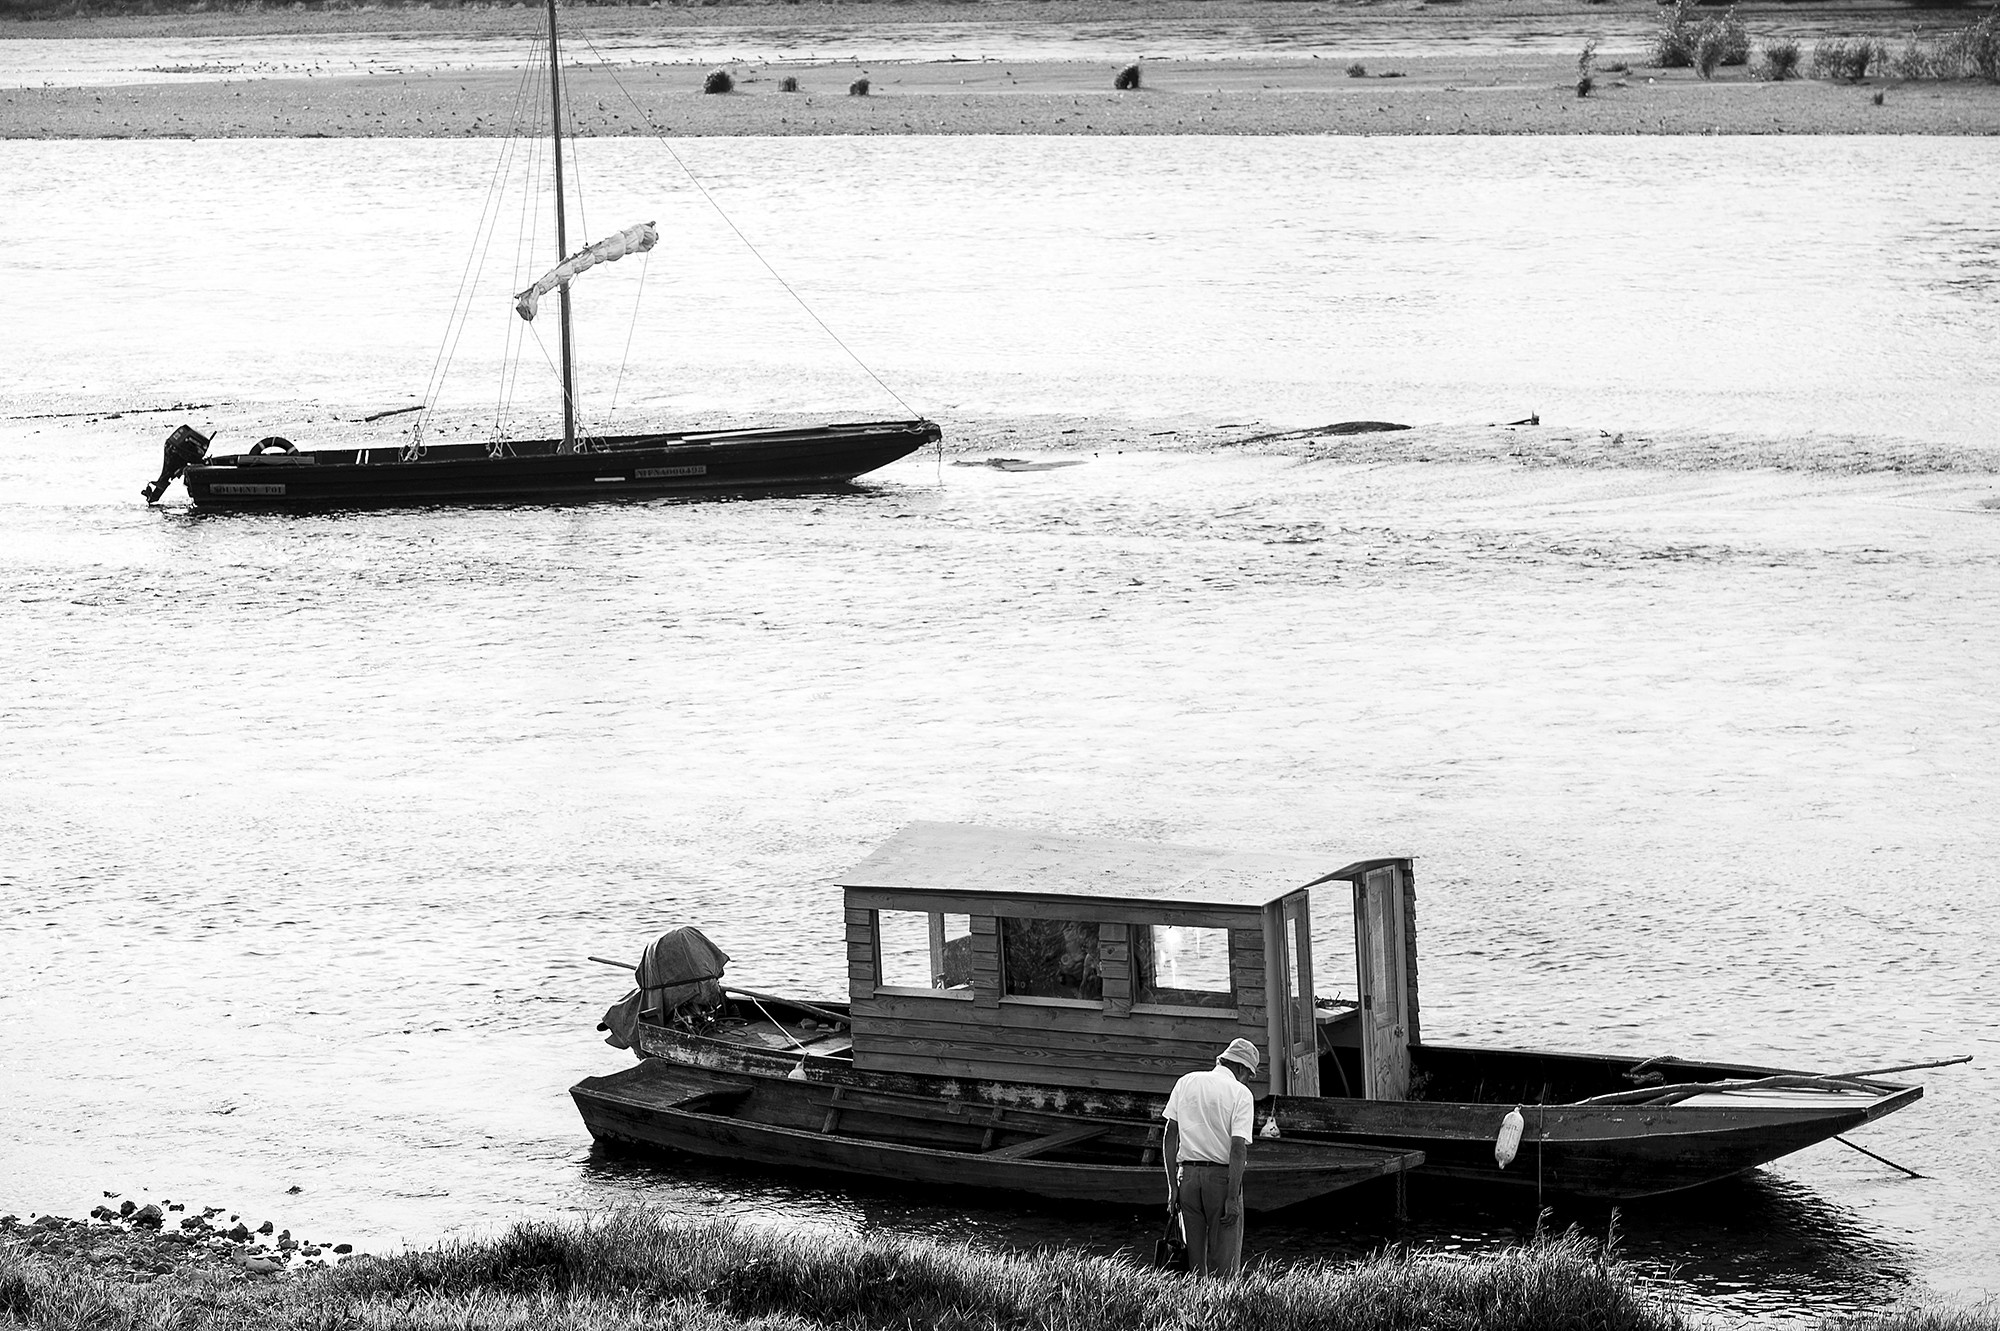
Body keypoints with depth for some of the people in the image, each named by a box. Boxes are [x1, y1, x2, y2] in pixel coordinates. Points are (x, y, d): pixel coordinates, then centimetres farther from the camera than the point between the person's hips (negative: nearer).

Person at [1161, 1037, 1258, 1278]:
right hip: (1222, 1176, -4)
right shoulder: (1241, 1094, -4)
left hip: (1187, 1173, 4)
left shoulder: (1186, 1082, 9)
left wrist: (1173, 1186, 7)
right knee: (1224, 1263, -1)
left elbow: (1170, 1137, 6)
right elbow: (1238, 1148, -13)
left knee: (1193, 1257, 9)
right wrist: (1232, 1198, -14)